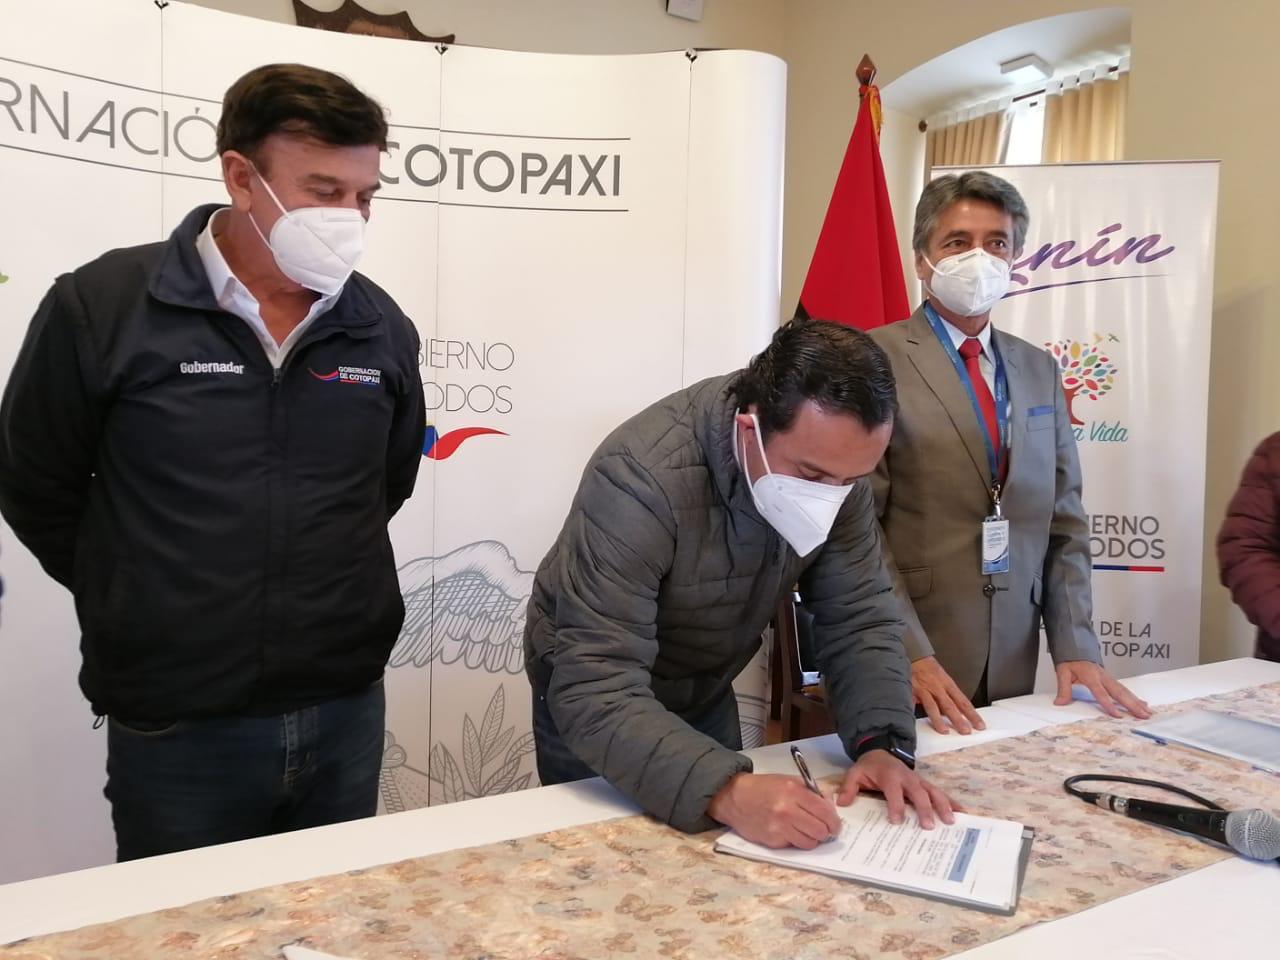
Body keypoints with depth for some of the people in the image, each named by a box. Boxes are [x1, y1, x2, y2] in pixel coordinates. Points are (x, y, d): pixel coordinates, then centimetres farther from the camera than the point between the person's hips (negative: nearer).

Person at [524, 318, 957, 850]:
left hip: (706, 692, 5)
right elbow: (595, 693, -41)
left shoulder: (833, 457, -19)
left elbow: (859, 615, -13)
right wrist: (727, 792, -52)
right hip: (594, 700, -5)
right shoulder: (641, 478, -37)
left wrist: (883, 744, -28)